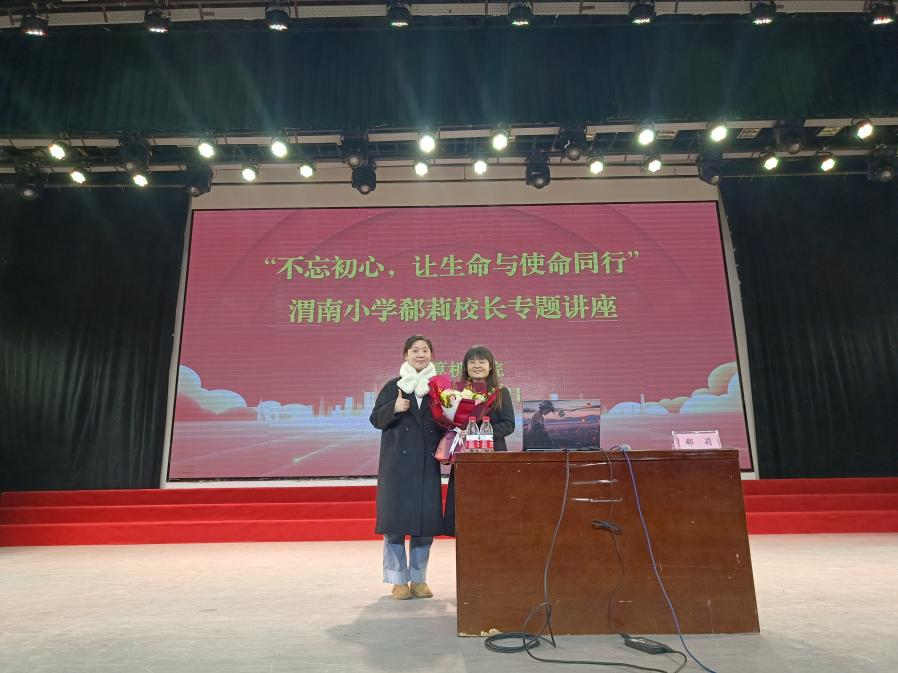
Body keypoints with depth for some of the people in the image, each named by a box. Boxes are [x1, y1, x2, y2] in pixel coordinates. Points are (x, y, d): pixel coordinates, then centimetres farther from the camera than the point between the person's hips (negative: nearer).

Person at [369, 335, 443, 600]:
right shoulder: (393, 386, 6)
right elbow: (376, 419, 1)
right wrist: (394, 408, -16)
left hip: (428, 464, 2)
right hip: (397, 462, -2)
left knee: (426, 521, 4)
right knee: (395, 521, 0)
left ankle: (418, 579, 20)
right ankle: (399, 580, 13)